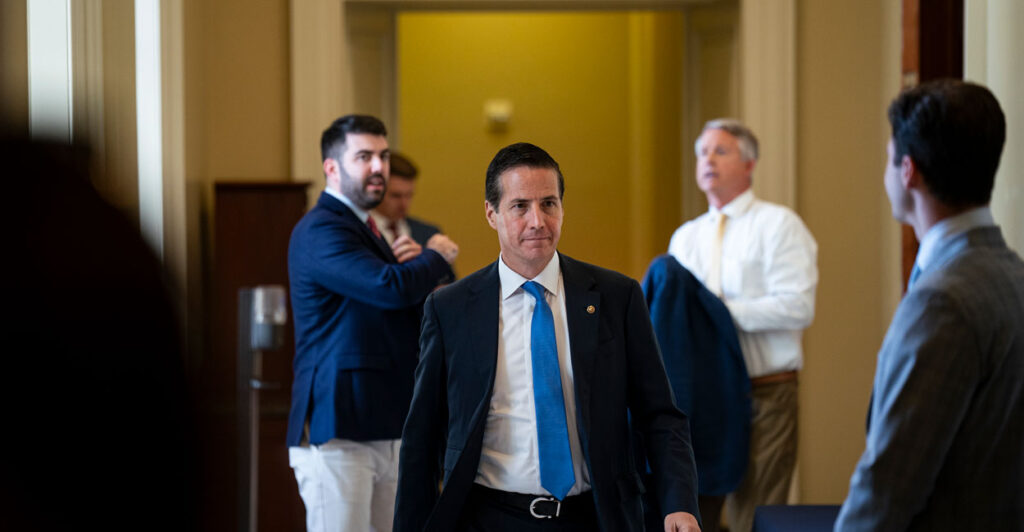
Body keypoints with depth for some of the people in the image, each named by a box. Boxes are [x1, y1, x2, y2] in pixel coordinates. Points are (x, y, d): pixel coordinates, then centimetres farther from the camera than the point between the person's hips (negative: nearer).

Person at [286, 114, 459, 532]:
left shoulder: (365, 230, 21)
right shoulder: (320, 230, -11)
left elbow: (413, 314, 20)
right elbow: (391, 288, -26)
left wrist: (416, 264, -2)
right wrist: (435, 256, -5)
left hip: (384, 429, 10)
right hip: (336, 431, -10)